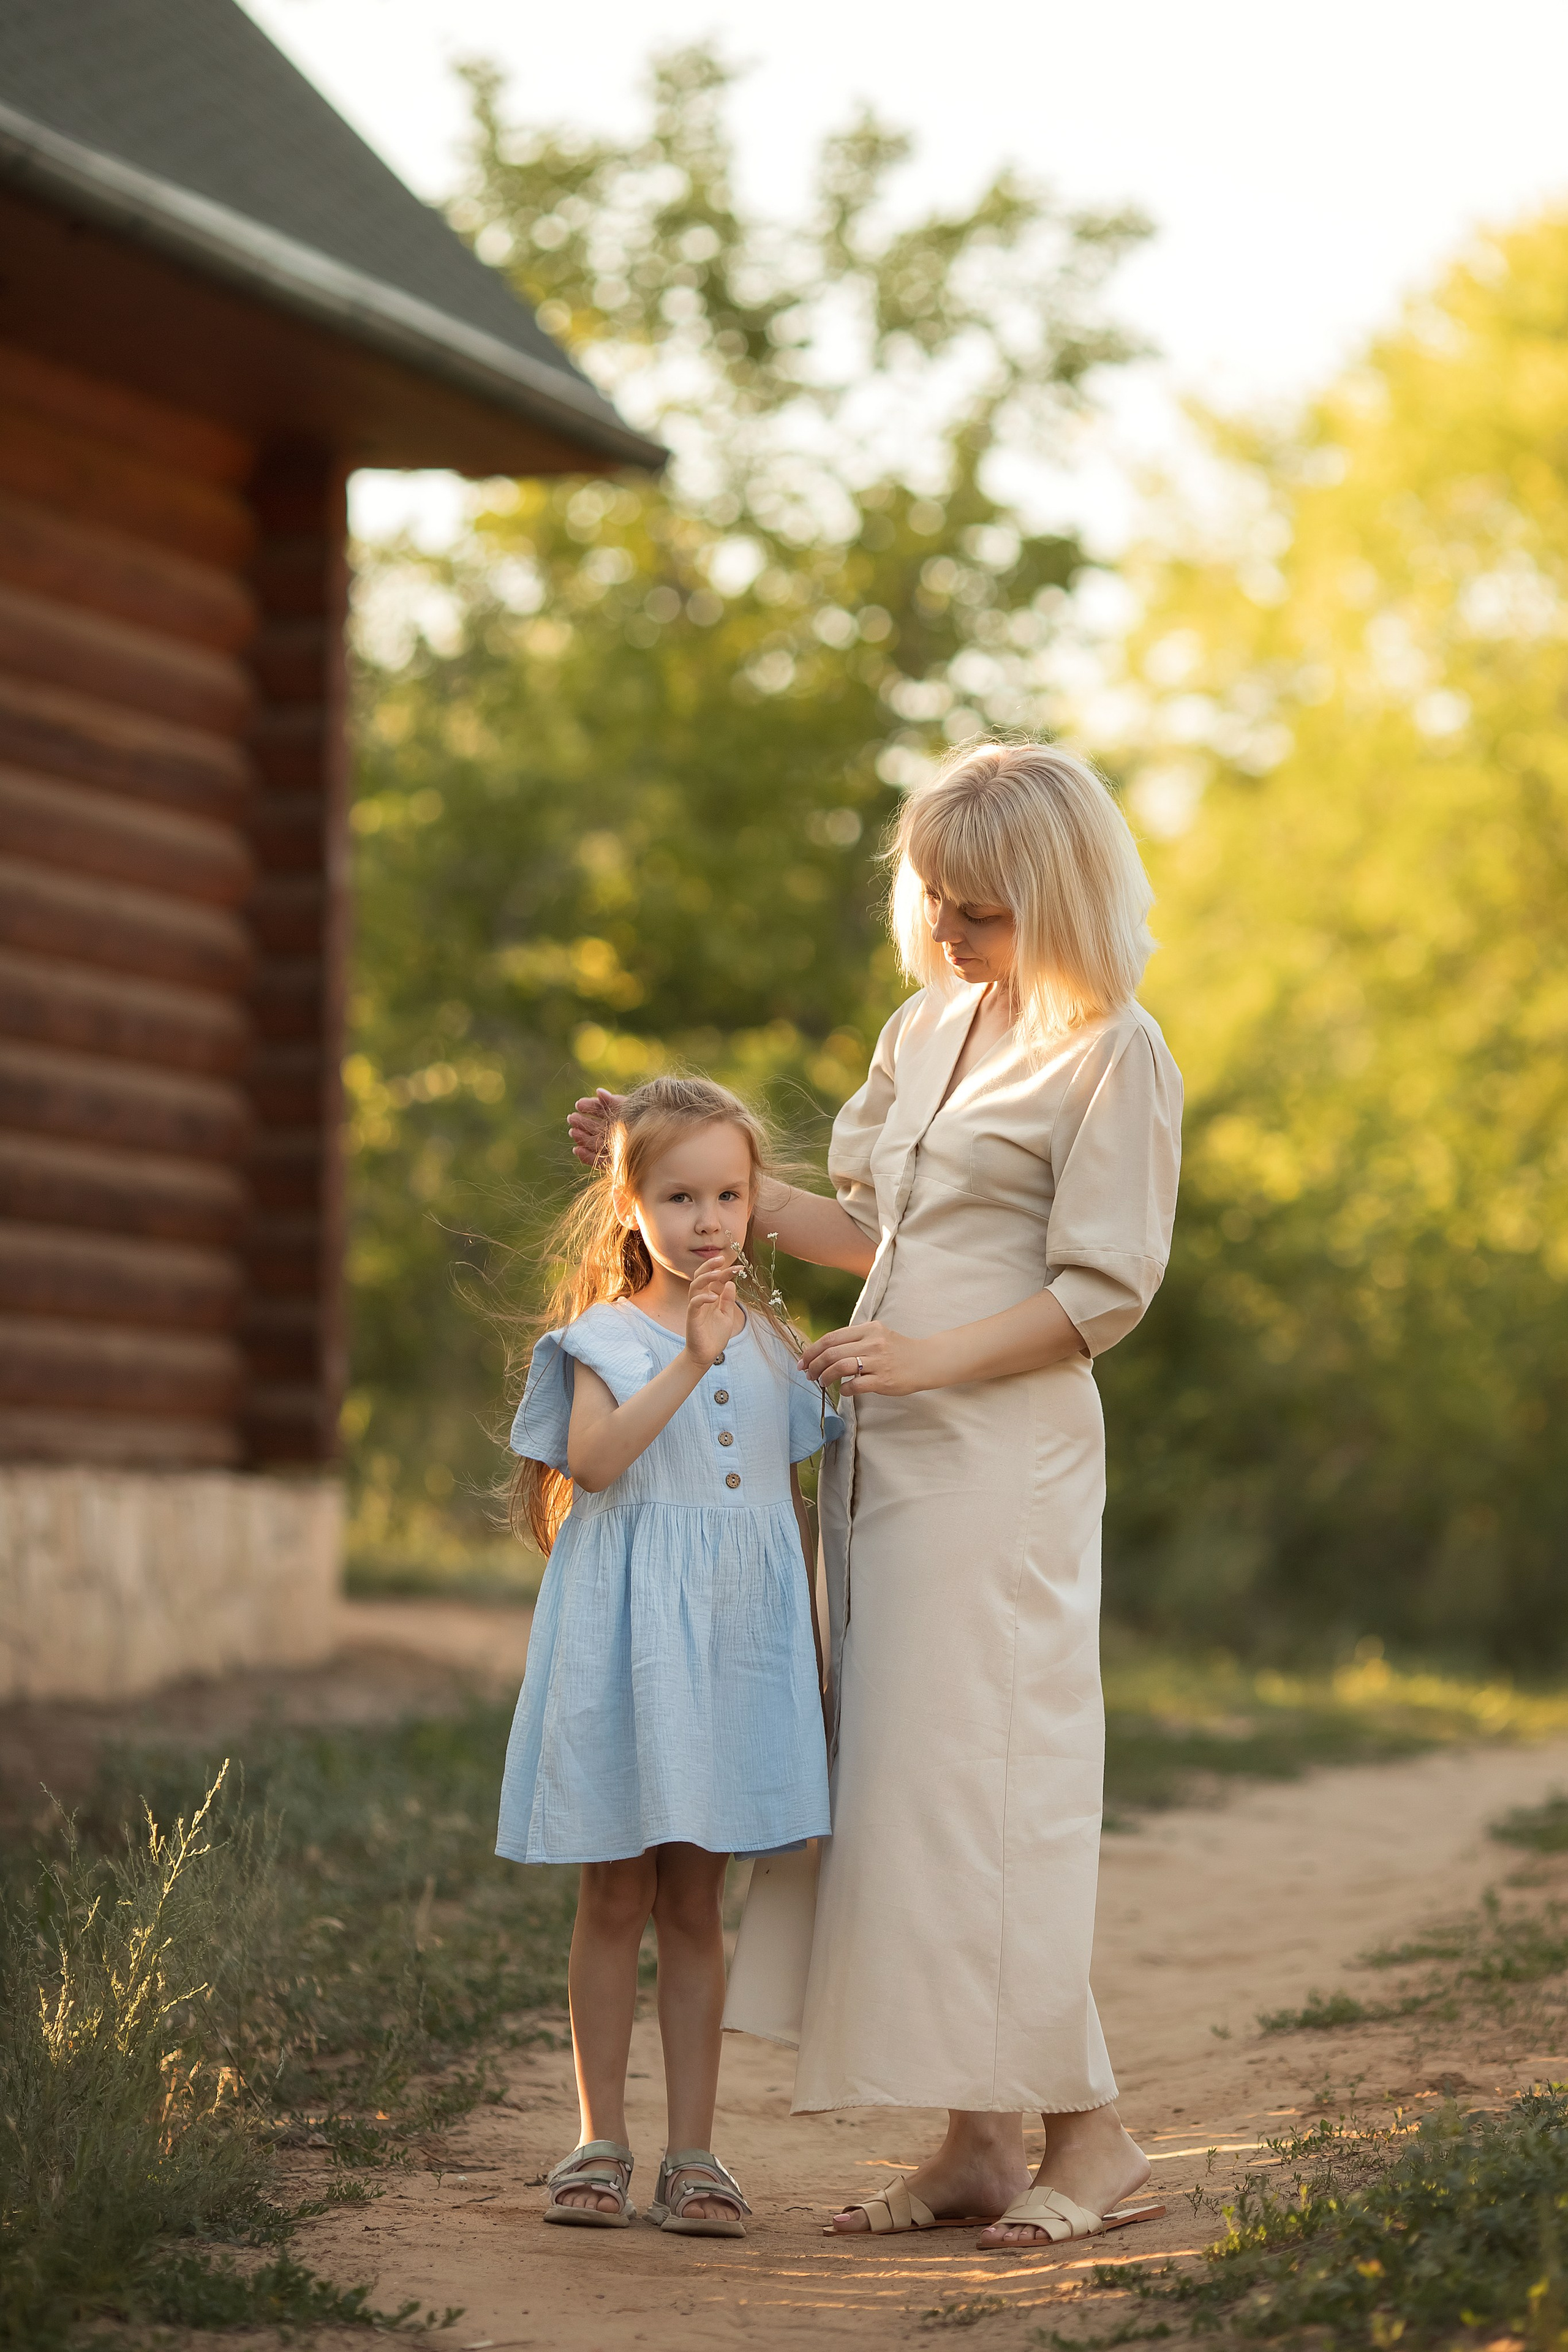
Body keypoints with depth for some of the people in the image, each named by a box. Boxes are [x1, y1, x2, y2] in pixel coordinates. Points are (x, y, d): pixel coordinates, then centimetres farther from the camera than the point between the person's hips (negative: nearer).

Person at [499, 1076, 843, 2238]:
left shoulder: (774, 1348, 10)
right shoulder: (605, 1337, -1)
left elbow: (795, 1506, 15)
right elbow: (594, 1460, -19)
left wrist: (815, 1639, 12)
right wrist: (689, 1364, -27)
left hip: (738, 1632, 3)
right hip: (627, 1630, -3)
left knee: (696, 1900, 6)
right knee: (615, 1894, 3)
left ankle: (692, 2152, 9)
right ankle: (601, 2143, 11)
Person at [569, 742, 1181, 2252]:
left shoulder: (1112, 1054, -6)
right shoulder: (926, 1028, 16)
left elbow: (1101, 1291, -9)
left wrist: (928, 1360, -19)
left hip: (1003, 1458, -7)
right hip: (884, 1450, 8)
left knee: (985, 1782, -9)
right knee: (900, 1784, 5)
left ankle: (1091, 2137, -1)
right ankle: (978, 2141, 9)